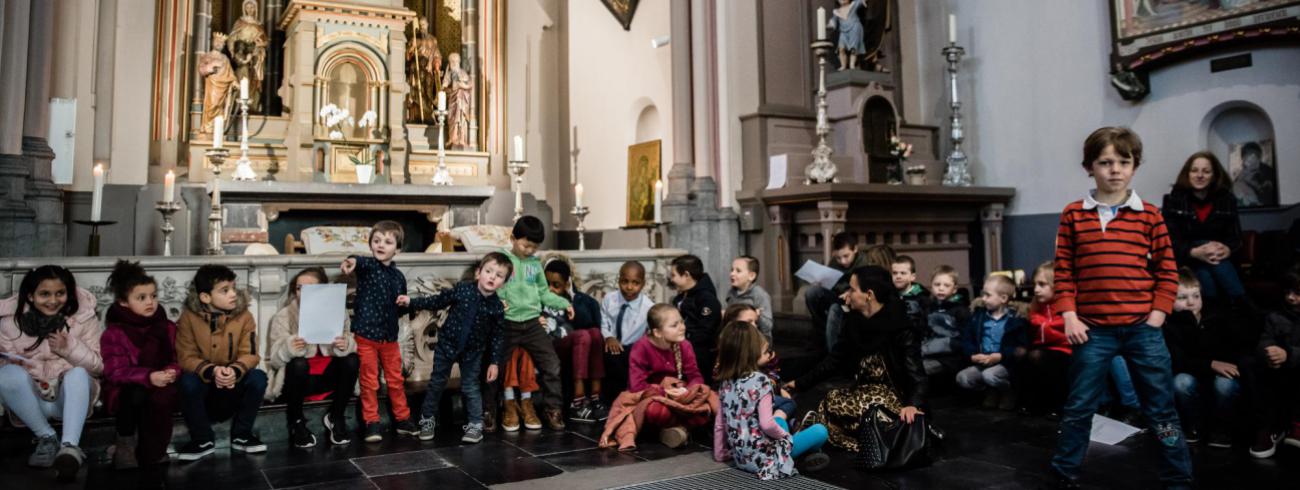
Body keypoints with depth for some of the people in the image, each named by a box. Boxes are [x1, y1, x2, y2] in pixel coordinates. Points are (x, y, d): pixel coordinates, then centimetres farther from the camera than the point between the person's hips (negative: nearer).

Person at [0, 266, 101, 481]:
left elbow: (98, 365, -6)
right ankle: (47, 437, -17)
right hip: (30, 398, 1)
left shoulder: (84, 315, -6)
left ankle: (69, 446, -44)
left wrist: (70, 348, -24)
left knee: (78, 374, -33)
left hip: (70, 396, -1)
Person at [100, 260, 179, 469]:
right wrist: (148, 377, -31)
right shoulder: (114, 333, -4)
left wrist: (172, 372, -21)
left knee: (162, 397, -34)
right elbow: (116, 371, -14)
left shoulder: (167, 328, 6)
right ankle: (125, 445, -10)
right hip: (125, 390, -2)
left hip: (160, 386, 2)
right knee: (136, 394, -37)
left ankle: (152, 453, -14)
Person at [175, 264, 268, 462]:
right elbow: (186, 357, -15)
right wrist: (212, 371, -34)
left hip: (234, 382, 1)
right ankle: (203, 439, -10)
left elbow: (250, 354, -13)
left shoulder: (244, 315, -10)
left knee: (258, 377, -28)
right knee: (188, 382, -33)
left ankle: (241, 435, -6)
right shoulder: (189, 317, -12)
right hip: (204, 381, -1)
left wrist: (235, 371, -36)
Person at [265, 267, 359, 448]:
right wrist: (289, 348, -38)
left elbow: (350, 344, -9)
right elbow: (274, 359, -14)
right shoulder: (284, 316, -10)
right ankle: (296, 421, -7)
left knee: (352, 360, -25)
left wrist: (345, 345, -35)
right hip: (298, 379, -2)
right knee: (298, 364, -33)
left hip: (328, 377, 2)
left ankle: (335, 417, -2)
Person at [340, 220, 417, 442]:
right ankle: (372, 423, 15)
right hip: (366, 334, -4)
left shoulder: (398, 276, 7)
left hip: (389, 335, 4)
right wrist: (353, 261, -58)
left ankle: (402, 419, 25)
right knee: (369, 381, 4)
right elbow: (363, 262, -35)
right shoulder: (368, 266, -7)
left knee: (396, 380, 13)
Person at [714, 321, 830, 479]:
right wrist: (786, 435, -6)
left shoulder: (725, 382, 0)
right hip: (763, 456, -7)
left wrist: (720, 454, 17)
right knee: (820, 431, 3)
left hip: (740, 456, 7)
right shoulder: (760, 381, -19)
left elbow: (719, 424, 6)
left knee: (780, 412, 28)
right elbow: (766, 424, -25)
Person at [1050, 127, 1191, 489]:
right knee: (1078, 408, 9)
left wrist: (1157, 314, -3)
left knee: (1161, 409, 10)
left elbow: (1167, 271, 4)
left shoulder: (1149, 215, 2)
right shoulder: (1074, 215, 1)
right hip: (1093, 330, 0)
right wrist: (1069, 316, -5)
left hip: (1143, 328, 0)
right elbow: (1063, 271, 2)